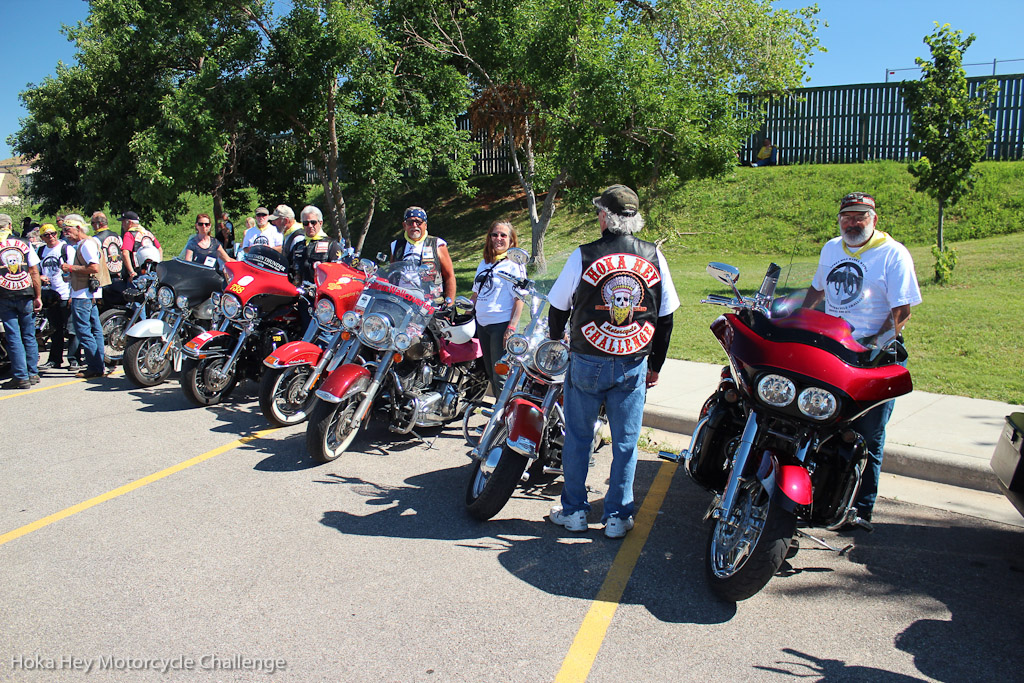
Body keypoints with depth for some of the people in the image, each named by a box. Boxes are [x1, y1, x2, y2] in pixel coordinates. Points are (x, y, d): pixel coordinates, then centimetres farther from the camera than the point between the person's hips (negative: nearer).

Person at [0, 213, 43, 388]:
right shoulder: (25, 243, 1)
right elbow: (34, 272, 1)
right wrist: (38, 296, 5)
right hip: (26, 295, 2)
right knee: (29, 336, 10)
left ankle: (21, 377, 2)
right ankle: (33, 374, 14)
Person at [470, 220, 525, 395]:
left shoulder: (514, 265, -7)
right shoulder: (484, 263, 15)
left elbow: (520, 298, -14)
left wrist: (512, 327, -22)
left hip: (502, 325, -8)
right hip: (482, 323, 8)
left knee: (501, 376, -9)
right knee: (491, 373, 14)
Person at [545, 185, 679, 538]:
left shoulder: (584, 256, -9)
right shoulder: (654, 257, -1)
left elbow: (558, 308, 1)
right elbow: (665, 317, 4)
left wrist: (555, 343, 21)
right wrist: (655, 365, 15)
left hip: (587, 363, -1)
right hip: (634, 365, 2)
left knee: (578, 437, 13)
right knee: (625, 443, 11)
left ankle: (574, 510, 24)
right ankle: (618, 516, 19)